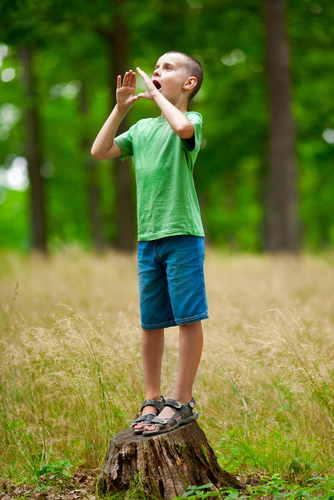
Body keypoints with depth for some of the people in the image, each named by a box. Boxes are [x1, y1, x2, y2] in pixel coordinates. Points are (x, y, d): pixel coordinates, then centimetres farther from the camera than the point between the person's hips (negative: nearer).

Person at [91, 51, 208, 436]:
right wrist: (121, 107, 7)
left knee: (188, 317, -3)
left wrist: (156, 95, -10)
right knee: (150, 322, 9)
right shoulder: (141, 128, 16)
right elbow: (99, 151, 11)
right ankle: (152, 400, 18)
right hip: (148, 238, 6)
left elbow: (183, 127, -25)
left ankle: (181, 402, 2)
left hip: (183, 235, -6)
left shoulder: (193, 121, -1)